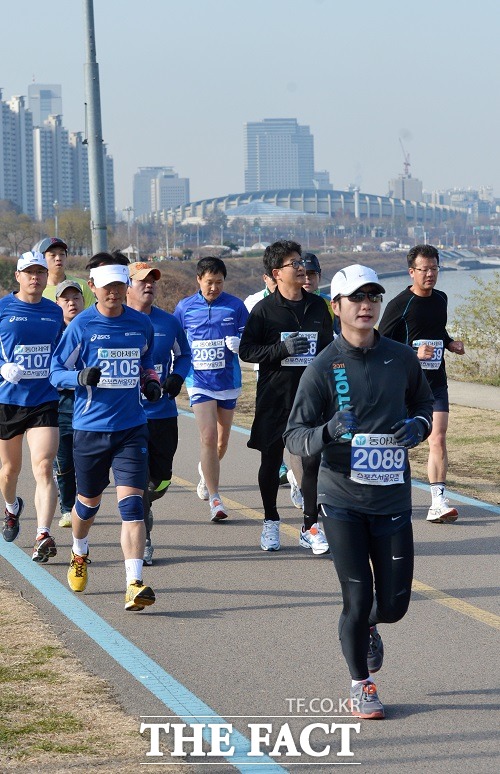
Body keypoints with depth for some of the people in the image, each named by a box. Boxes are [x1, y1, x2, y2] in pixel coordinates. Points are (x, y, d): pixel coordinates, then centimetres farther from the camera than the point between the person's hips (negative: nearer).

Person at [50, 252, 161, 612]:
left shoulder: (142, 324, 5)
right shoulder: (81, 326, -4)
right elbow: (56, 372, 0)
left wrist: (151, 381, 1)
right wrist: (81, 376, -20)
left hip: (132, 427, 1)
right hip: (90, 428, -1)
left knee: (131, 502, -13)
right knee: (89, 502, 16)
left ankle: (134, 584, -18)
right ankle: (79, 555, 48)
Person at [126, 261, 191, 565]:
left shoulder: (169, 323, 5)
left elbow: (184, 355, 20)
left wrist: (177, 377, 0)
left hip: (163, 413, 4)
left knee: (161, 481, 8)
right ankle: (142, 540, 8)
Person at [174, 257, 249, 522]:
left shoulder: (235, 306, -1)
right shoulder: (184, 308, 1)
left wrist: (238, 343, -19)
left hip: (228, 379, 2)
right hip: (199, 380, -1)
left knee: (222, 438, 14)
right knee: (208, 436, -13)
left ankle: (206, 470, 46)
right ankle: (215, 499, -10)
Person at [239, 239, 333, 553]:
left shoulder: (318, 306, 9)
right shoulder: (264, 309, -3)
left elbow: (329, 346, 18)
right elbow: (246, 350, -5)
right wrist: (283, 349, -18)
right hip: (274, 396, -2)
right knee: (271, 459, 6)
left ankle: (311, 527, 7)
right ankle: (271, 522, 22)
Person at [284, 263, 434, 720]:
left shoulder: (403, 358, 4)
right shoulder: (323, 368, -7)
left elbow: (424, 403, 21)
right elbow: (294, 437, -8)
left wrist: (419, 425, -1)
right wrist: (330, 431, -29)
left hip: (393, 499, 3)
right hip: (342, 500, -3)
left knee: (394, 602, 4)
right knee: (358, 597, -2)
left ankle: (367, 627, 41)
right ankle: (361, 685, 21)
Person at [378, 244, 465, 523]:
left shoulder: (441, 299, 8)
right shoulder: (399, 304, -10)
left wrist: (450, 343, 7)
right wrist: (414, 353, -21)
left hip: (436, 382, 4)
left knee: (438, 439, -10)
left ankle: (439, 502, -13)